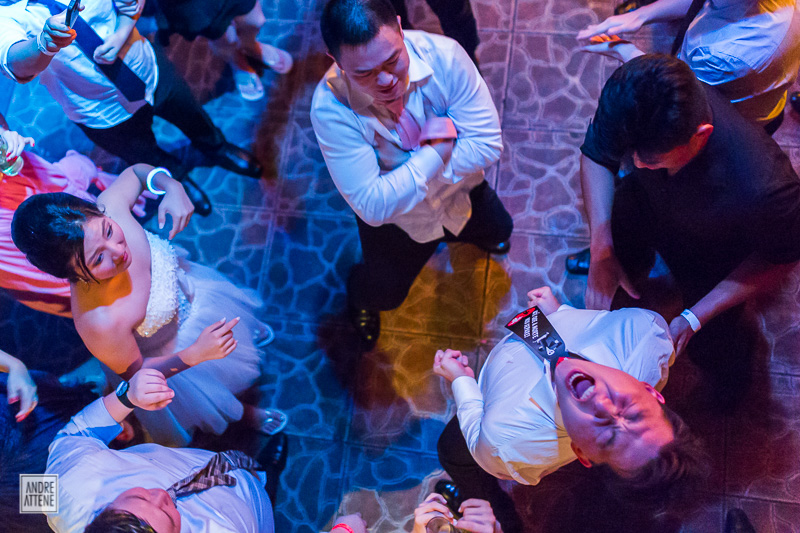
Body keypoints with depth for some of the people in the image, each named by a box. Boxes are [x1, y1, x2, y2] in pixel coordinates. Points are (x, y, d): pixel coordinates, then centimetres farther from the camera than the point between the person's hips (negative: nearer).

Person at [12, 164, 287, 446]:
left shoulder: (110, 205, -38)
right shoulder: (98, 323, -48)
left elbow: (138, 171, -14)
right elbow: (136, 373, -26)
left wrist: (173, 187, -34)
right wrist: (197, 354, -38)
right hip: (168, 353, -3)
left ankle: (247, 330, 74)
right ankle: (242, 413, 65)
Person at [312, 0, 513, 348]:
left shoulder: (443, 55, -35)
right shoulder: (330, 107, -39)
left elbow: (488, 144, -30)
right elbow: (373, 205, -39)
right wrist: (438, 148, -37)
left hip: (461, 189, 3)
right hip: (396, 217, -2)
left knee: (498, 231, 29)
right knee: (384, 294, 18)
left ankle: (468, 231, 66)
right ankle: (359, 296, 56)